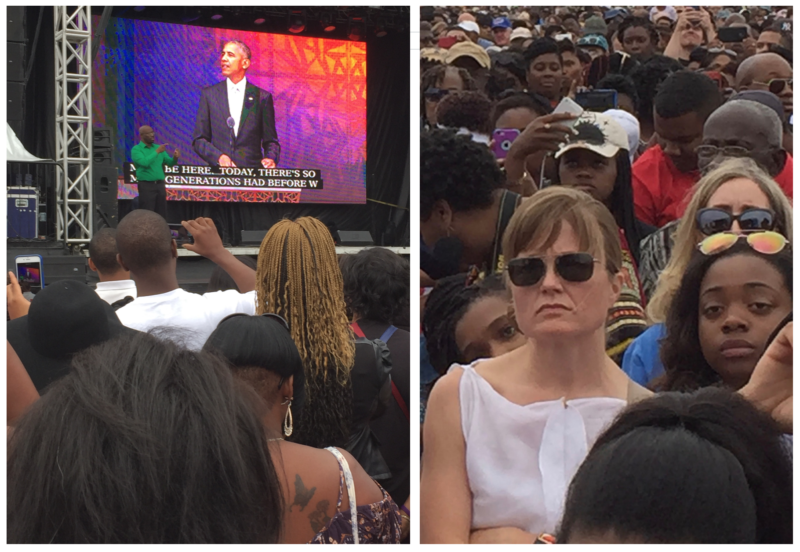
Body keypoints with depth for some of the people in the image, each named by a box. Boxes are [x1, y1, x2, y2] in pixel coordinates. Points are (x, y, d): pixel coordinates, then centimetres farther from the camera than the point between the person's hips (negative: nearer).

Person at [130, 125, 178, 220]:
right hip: (146, 185, -6)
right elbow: (144, 162, -21)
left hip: (160, 184, 6)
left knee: (161, 214, 8)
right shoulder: (136, 149, -4)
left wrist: (175, 158, -9)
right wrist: (157, 152, -17)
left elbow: (169, 163, 12)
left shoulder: (157, 147, 13)